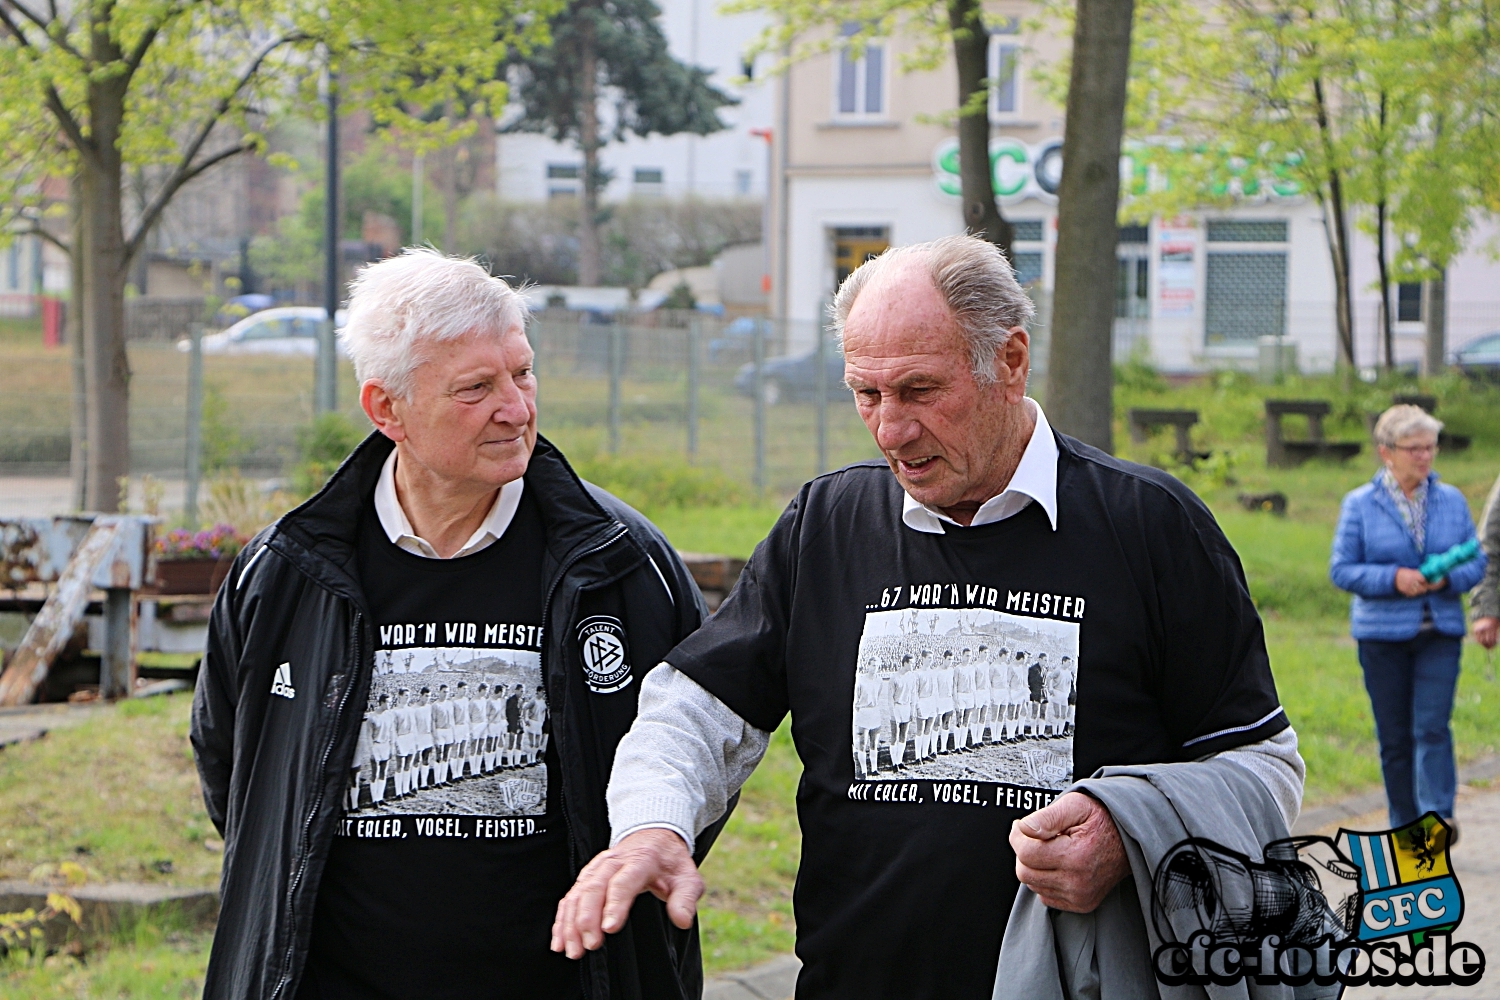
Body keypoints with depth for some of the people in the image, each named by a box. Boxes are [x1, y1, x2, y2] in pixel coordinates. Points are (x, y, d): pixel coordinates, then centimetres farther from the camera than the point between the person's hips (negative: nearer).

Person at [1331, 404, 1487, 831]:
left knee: (1432, 728, -12)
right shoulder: (1359, 505, 0)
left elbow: (1476, 563, 8)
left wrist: (1448, 578, -14)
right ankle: (1406, 829, 16)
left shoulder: (1452, 501, 6)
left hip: (1440, 635, 1)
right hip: (1382, 636, -1)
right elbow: (1342, 570, -3)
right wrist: (1394, 578, -18)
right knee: (1394, 737, 4)